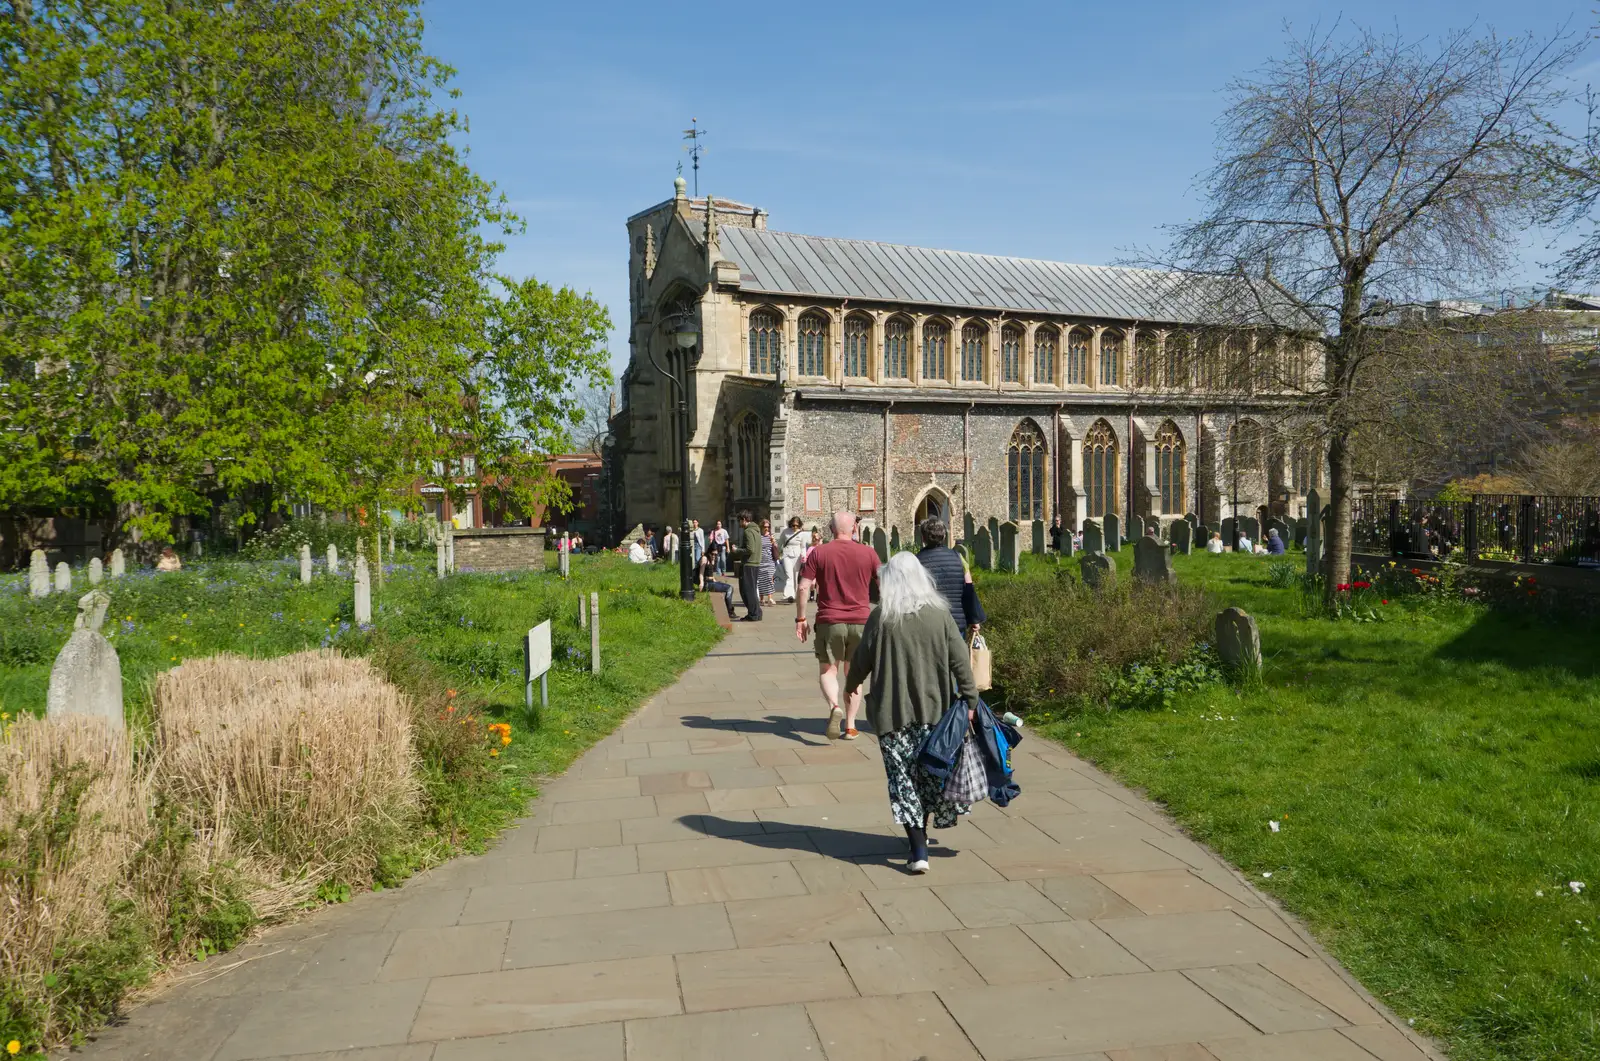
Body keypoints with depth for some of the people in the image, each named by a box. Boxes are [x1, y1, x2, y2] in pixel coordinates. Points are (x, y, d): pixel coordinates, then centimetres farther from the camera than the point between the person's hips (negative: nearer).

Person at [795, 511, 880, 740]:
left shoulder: (819, 553, -3)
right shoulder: (868, 553, 1)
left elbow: (803, 587, -6)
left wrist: (800, 619, 2)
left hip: (830, 621, -1)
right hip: (860, 621, 2)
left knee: (828, 671, 10)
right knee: (853, 674, 14)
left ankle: (834, 707, -17)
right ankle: (850, 726, 15)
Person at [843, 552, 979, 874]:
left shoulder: (881, 617, -8)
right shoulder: (939, 613, -3)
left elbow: (862, 659, 0)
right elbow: (960, 660, -4)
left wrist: (851, 685, 19)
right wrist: (970, 700, 3)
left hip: (893, 710, -2)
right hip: (934, 708, 3)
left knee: (903, 778, 3)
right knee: (929, 774, 19)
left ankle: (919, 852, -3)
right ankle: (921, 834, 36)